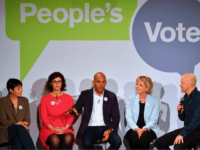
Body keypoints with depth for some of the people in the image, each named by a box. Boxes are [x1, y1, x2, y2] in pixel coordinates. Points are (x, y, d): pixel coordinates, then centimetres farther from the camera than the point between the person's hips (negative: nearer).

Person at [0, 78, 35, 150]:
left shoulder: (24, 100, 15)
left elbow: (27, 119, 11)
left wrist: (24, 125, -14)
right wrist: (18, 124, -17)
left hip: (21, 129, 3)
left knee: (19, 140, -36)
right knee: (20, 128, -37)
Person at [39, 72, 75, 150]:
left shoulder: (69, 98, 15)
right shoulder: (44, 99, 12)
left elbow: (71, 116, 7)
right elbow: (44, 117, 4)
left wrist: (65, 127, -12)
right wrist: (53, 129, -13)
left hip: (65, 128, 1)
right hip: (49, 129, -1)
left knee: (68, 139, -36)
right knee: (55, 140, -36)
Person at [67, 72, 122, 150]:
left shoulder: (111, 96, 8)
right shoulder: (85, 94, 7)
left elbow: (116, 117, 8)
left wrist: (110, 130, -10)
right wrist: (73, 109, -20)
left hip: (105, 127, 1)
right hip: (90, 128, -1)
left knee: (117, 141, -28)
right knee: (87, 143, -33)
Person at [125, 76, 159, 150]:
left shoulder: (154, 101, 7)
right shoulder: (131, 100, 11)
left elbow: (154, 120, -1)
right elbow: (129, 117, 0)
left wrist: (144, 129, -20)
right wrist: (136, 129, -19)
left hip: (148, 129, -1)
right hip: (133, 128, 1)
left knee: (144, 138, -34)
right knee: (134, 138, -34)